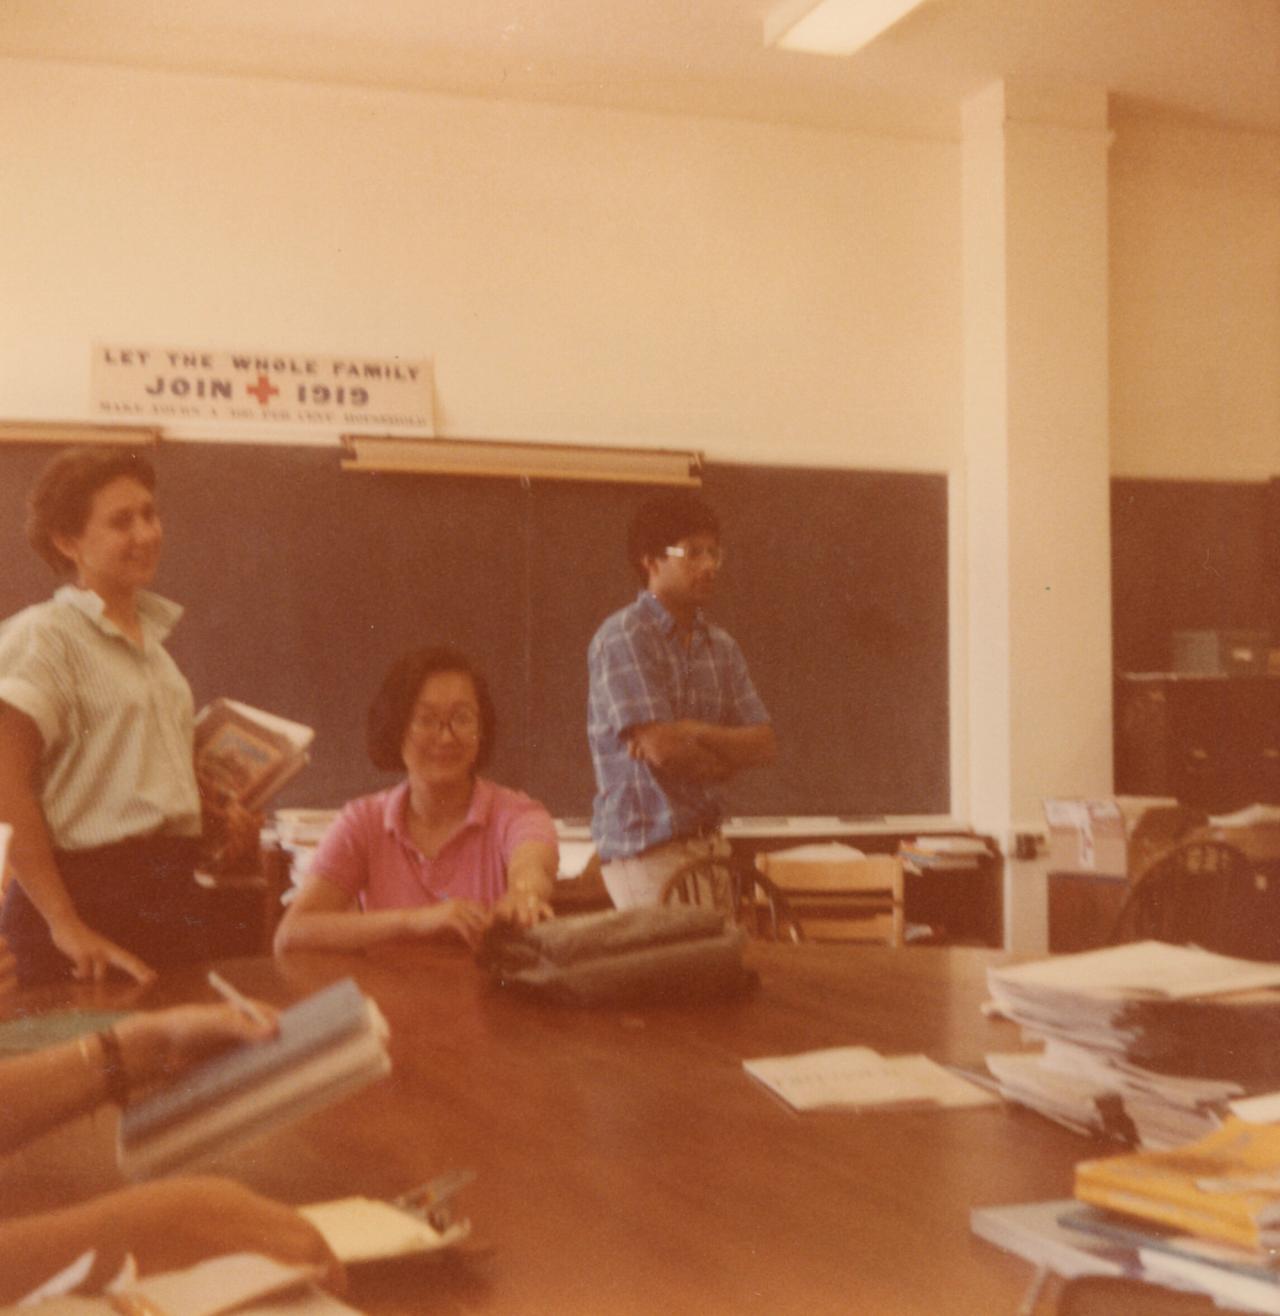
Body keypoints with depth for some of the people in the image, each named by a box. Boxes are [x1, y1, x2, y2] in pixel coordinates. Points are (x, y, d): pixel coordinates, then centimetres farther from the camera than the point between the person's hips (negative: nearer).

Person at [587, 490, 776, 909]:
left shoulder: (721, 646, 12)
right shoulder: (622, 638, -10)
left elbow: (764, 743, 4)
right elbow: (661, 748, -18)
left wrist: (694, 733, -13)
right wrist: (729, 753, 1)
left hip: (708, 839, 7)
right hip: (644, 845, -7)